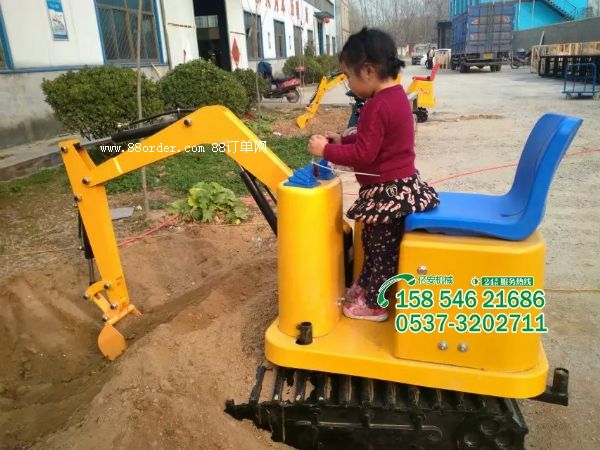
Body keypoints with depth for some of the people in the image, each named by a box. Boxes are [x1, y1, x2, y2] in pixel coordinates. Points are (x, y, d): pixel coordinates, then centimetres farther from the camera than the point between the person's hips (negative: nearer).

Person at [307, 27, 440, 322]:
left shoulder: (377, 106, -24)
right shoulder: (395, 95, 8)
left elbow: (363, 154, -26)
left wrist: (326, 150, -17)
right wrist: (342, 140, 9)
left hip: (387, 191, -10)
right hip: (400, 184, 10)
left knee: (381, 248, 6)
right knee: (372, 241, 24)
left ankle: (374, 305, 23)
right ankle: (365, 285, 42)